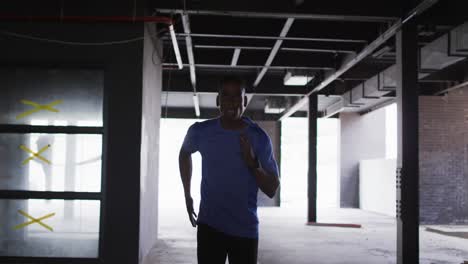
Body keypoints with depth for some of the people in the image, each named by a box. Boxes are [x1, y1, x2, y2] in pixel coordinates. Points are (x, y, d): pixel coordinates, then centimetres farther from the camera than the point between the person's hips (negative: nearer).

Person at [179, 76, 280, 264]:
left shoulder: (259, 138, -8)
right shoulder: (200, 131, -5)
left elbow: (272, 190, -6)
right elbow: (185, 153, 19)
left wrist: (252, 163, -22)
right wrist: (187, 195, 16)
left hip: (245, 229, 0)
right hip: (209, 225, 0)